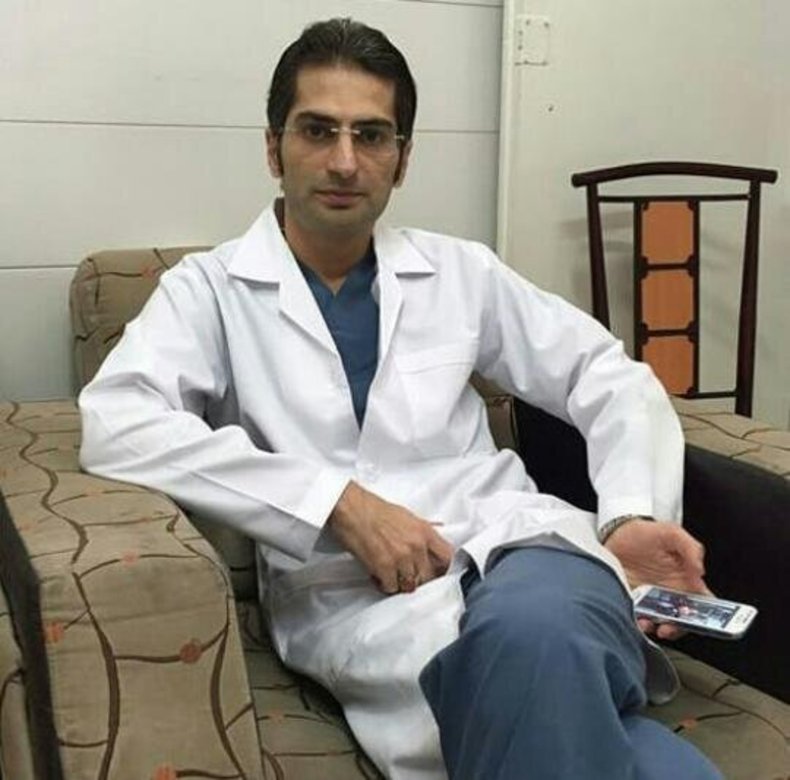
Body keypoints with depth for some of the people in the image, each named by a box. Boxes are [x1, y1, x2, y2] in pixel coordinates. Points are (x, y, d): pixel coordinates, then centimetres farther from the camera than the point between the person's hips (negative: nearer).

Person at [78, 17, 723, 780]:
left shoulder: (459, 271, 17)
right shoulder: (210, 288, 7)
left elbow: (611, 377, 18)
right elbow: (115, 425, -11)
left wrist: (634, 514, -2)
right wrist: (338, 502, -17)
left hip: (515, 542, 3)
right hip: (352, 588, -2)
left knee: (535, 627, -37)